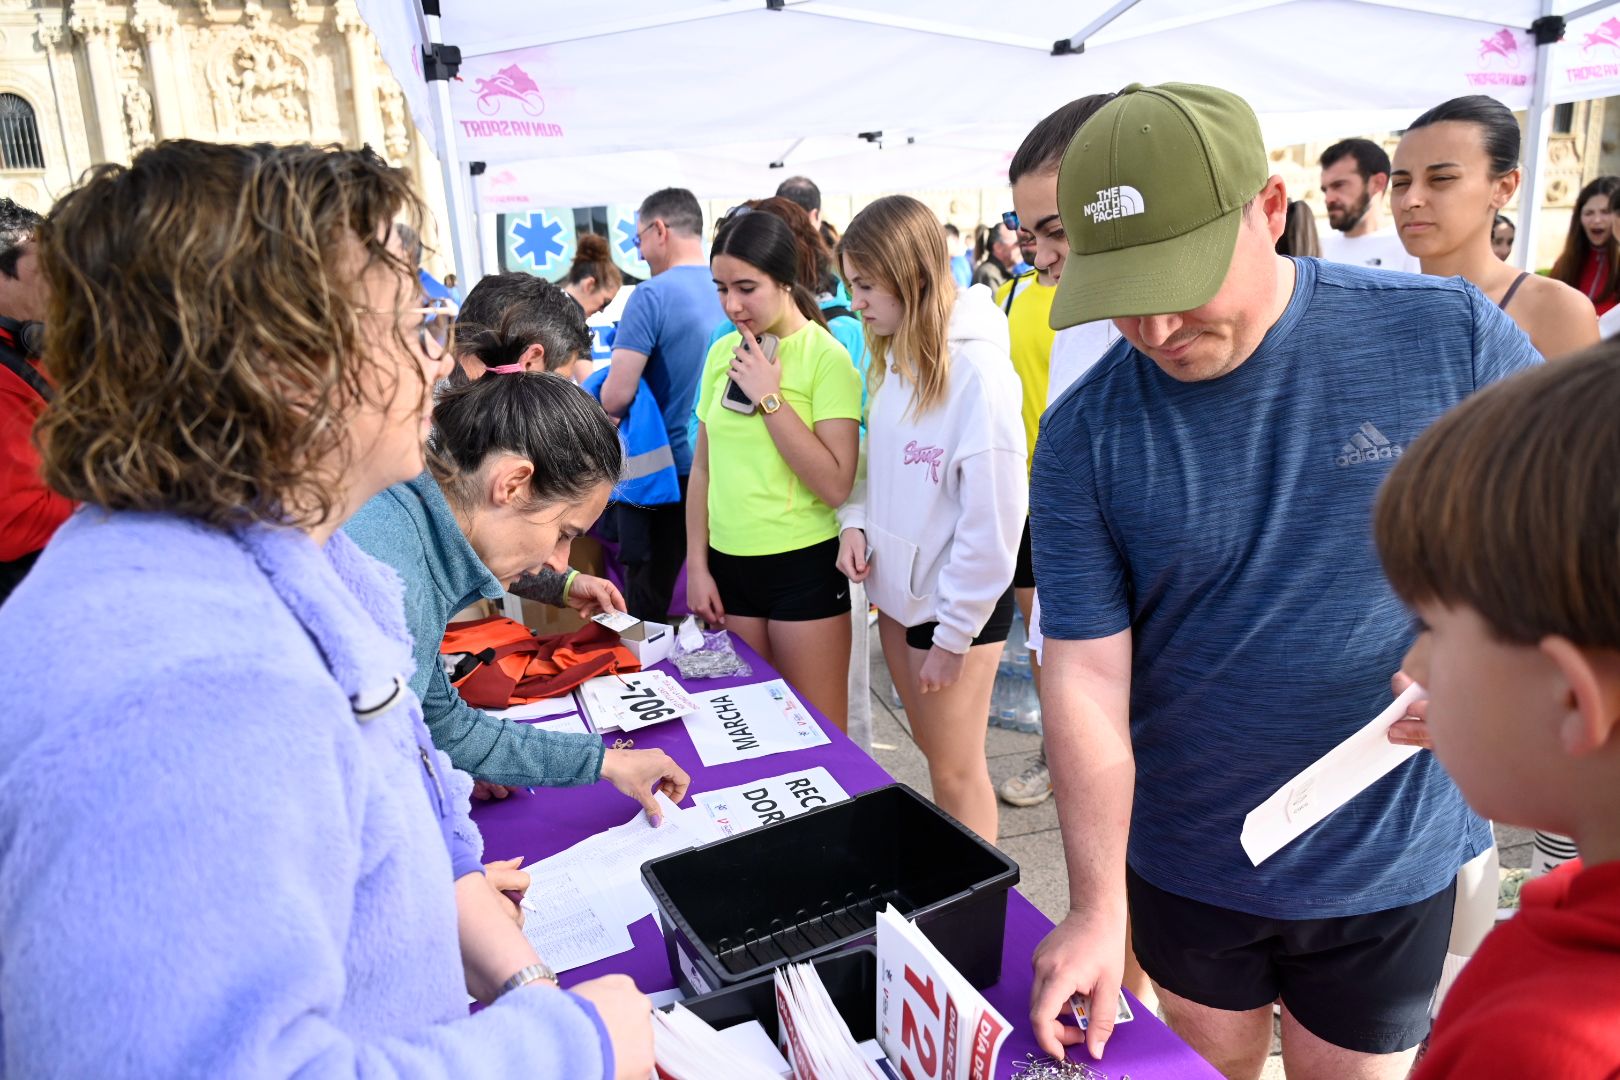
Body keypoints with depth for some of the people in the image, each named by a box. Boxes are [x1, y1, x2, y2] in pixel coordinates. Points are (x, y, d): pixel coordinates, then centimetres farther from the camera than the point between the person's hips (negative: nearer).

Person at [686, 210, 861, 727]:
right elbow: (703, 468, 12)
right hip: (729, 563, 5)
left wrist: (769, 396, -18)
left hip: (804, 565, -5)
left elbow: (836, 485, -18)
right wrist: (697, 565, 8)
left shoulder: (826, 357, -10)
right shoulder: (722, 352, 6)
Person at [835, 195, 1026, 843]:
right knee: (933, 751, 21)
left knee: (956, 771, 8)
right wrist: (856, 521, -4)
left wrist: (953, 634, -15)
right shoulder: (893, 359, 5)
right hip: (898, 588, 7)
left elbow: (994, 517, -20)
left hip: (958, 603, -7)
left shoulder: (975, 369, -21)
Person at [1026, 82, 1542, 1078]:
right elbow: (1087, 676, -13)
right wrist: (1096, 910, -15)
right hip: (1184, 862, 1)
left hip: (1391, 857, 0)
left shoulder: (1452, 335, -14)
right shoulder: (1087, 432, -14)